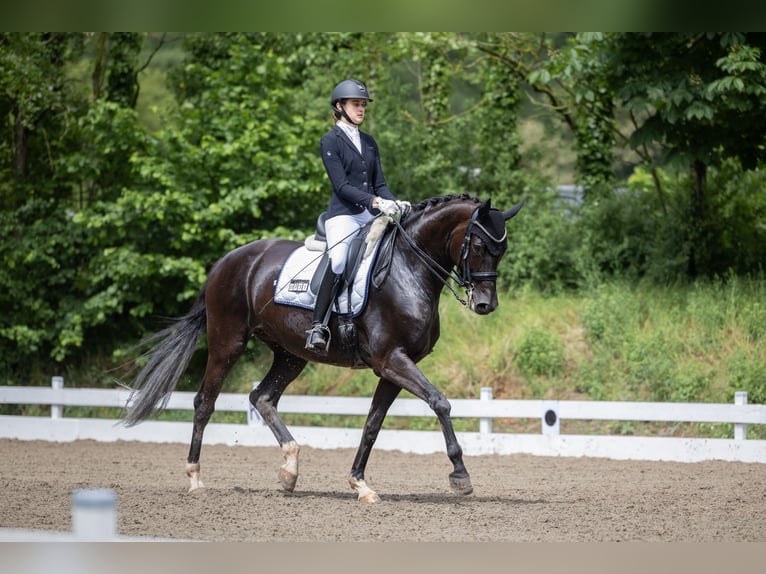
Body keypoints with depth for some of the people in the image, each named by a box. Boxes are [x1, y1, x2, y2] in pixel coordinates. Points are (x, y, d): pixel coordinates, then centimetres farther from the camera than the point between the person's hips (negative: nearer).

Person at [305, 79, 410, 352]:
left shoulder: (369, 142, 18)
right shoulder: (330, 141, -1)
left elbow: (379, 183, 14)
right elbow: (341, 186, -11)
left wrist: (395, 203, -6)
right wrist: (375, 201, -23)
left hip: (371, 216, 7)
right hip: (343, 215, -7)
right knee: (338, 261, -31)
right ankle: (317, 327, -30)